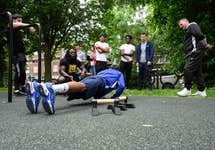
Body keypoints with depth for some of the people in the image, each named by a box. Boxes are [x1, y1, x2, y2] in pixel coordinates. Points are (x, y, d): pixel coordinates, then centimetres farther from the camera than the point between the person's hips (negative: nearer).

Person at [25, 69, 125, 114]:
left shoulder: (107, 71, 48)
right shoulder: (119, 74, 34)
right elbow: (122, 86, 13)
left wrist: (97, 96, 49)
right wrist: (113, 98, 24)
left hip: (90, 78, 5)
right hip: (101, 81, -5)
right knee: (82, 86, -35)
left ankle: (36, 87, -49)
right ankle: (51, 88, -68)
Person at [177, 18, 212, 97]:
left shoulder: (192, 26, -2)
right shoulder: (188, 31, 28)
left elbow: (200, 35, -17)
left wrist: (205, 45, -8)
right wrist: (204, 46, 10)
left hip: (195, 52, -11)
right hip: (193, 54, 11)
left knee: (188, 69, -14)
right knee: (198, 71, 9)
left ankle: (187, 89, -11)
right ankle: (201, 90, 12)